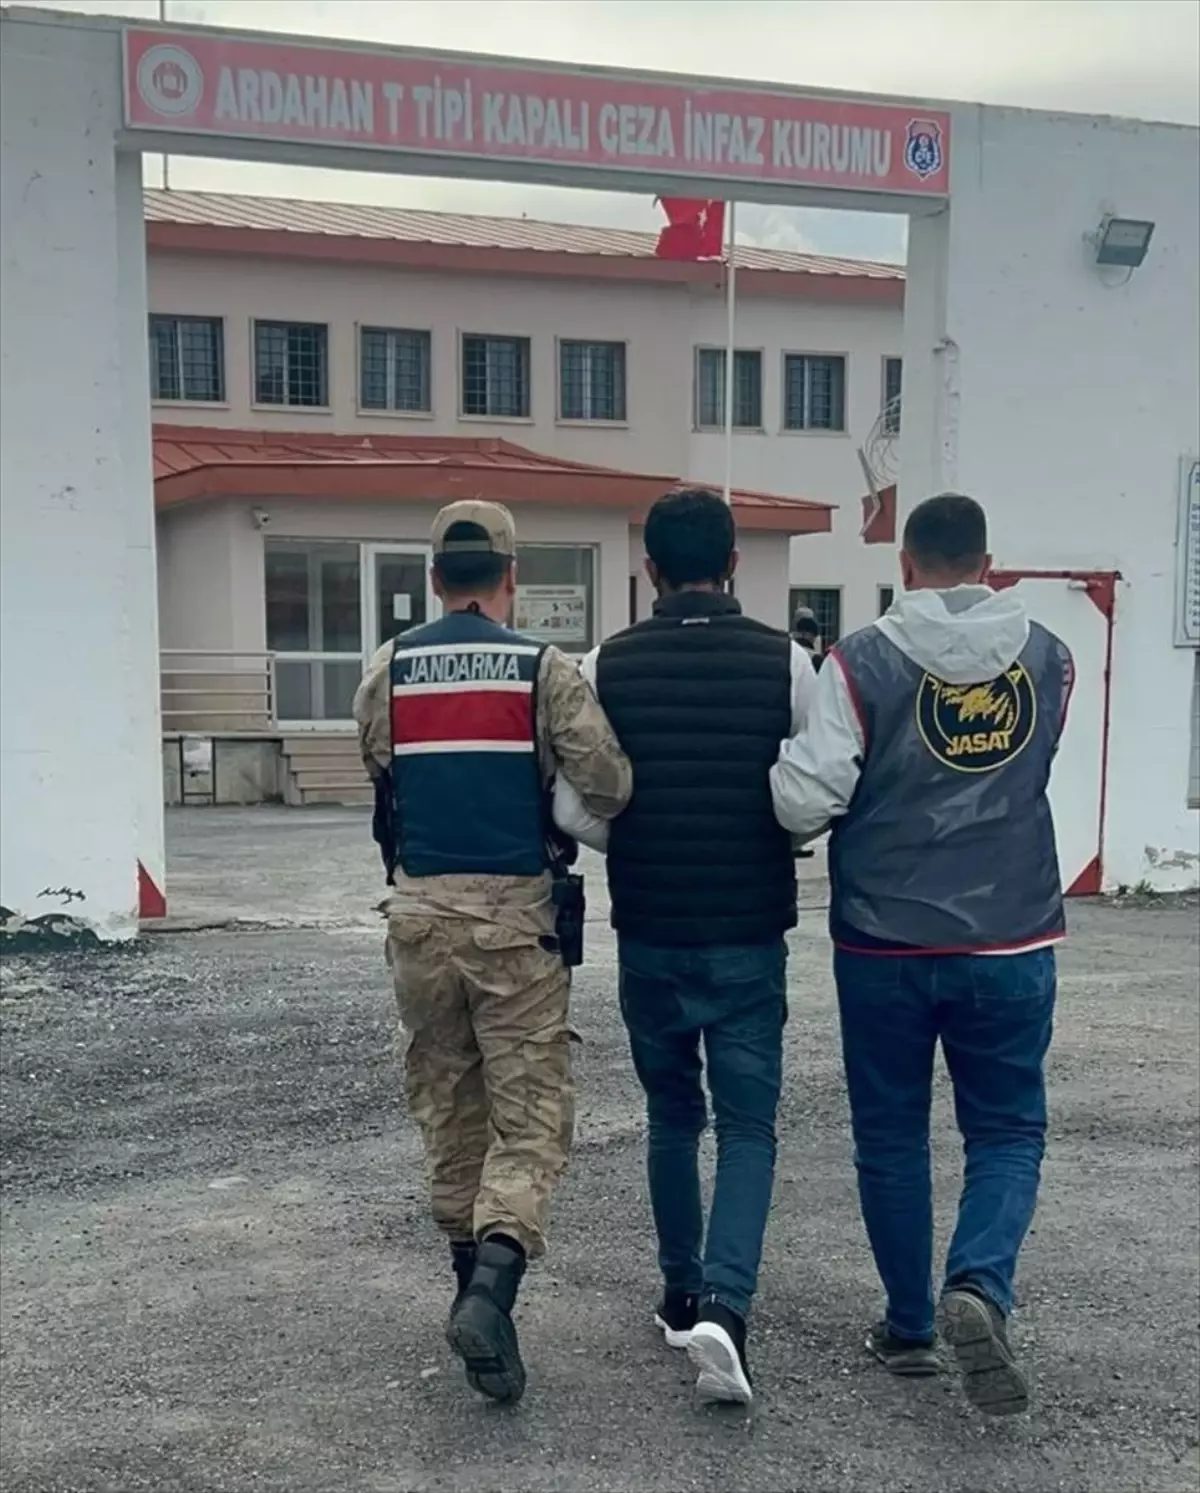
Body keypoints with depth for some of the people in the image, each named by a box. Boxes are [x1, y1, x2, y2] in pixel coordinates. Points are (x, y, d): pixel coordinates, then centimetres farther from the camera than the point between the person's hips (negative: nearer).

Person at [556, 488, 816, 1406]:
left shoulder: (607, 667, -5)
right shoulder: (785, 663, -7)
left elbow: (575, 811, -7)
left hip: (650, 934, 2)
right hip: (750, 935, -1)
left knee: (673, 1116, 18)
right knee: (748, 1125, 6)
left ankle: (683, 1297, 28)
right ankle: (725, 1304, -11)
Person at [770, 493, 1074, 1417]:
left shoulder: (864, 661, -11)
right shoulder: (1048, 658, 2)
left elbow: (805, 799, -15)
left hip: (885, 941, -1)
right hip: (1011, 938, 2)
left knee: (891, 1134, 14)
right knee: (1007, 1130, 13)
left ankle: (911, 1326, 23)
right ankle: (980, 1287, -10)